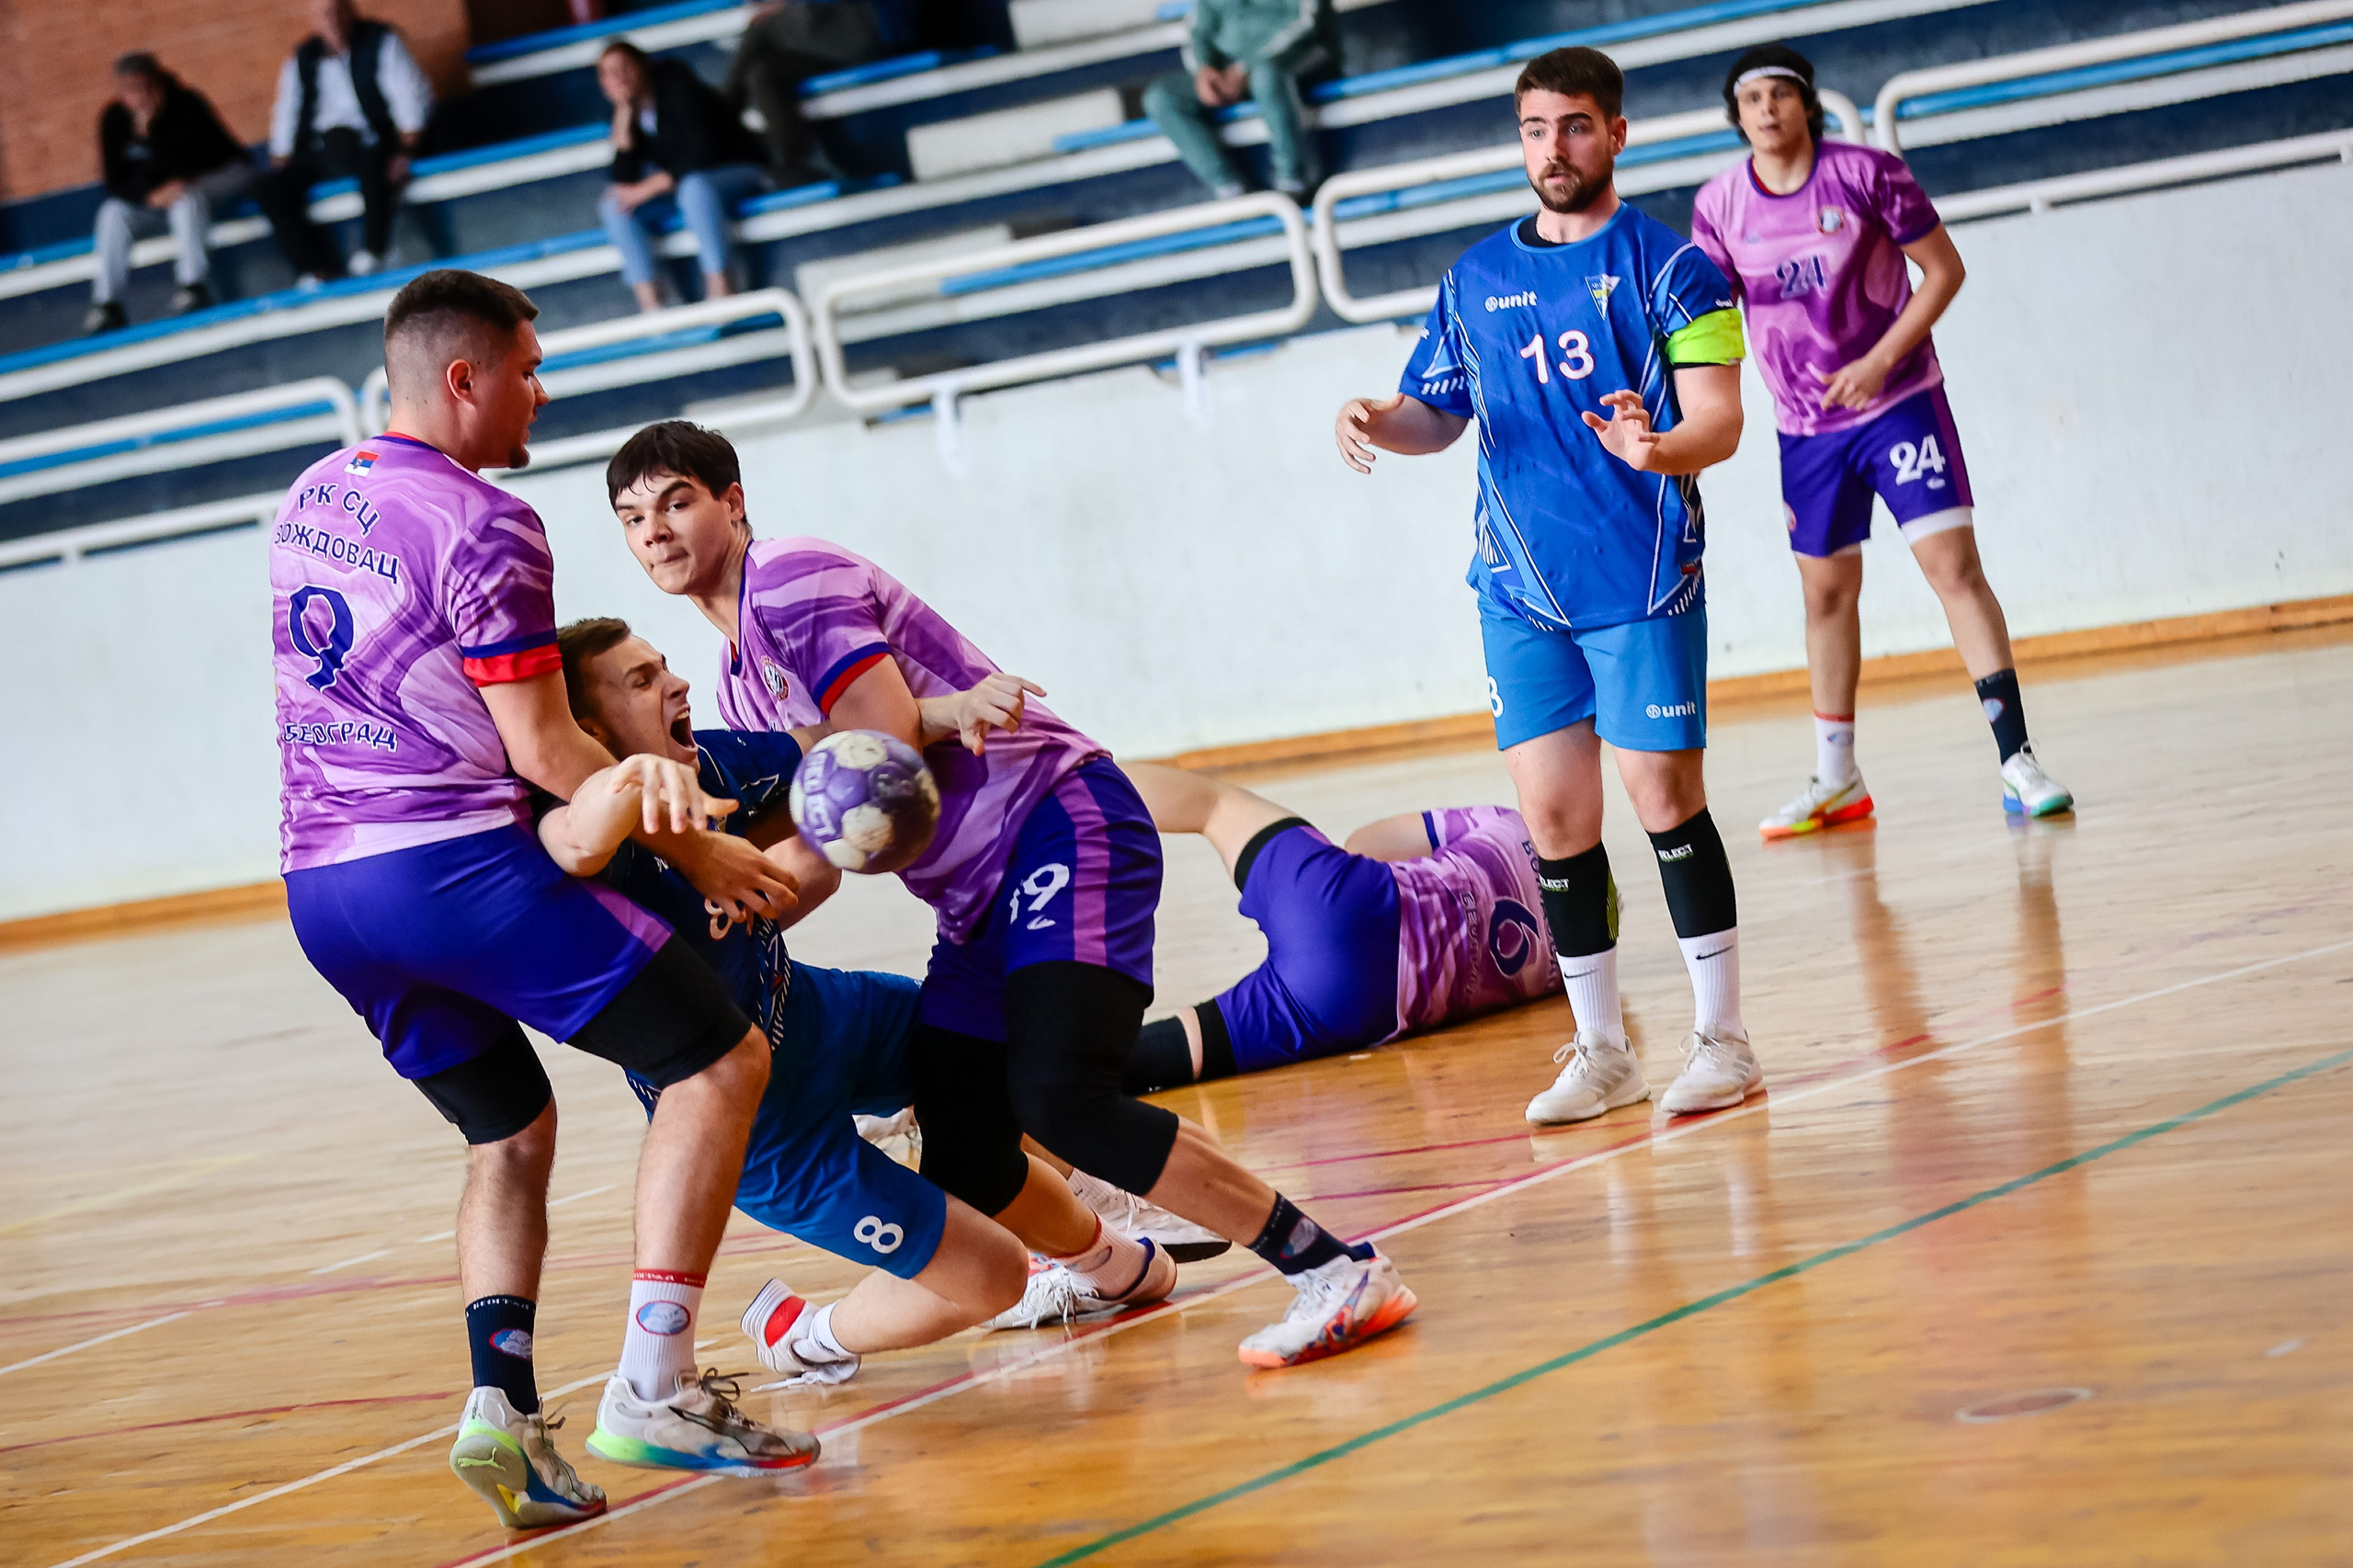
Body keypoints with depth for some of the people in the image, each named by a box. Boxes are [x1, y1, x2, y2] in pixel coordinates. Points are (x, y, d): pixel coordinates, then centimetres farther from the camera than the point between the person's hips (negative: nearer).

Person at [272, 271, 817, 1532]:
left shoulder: (311, 497, 14)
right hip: (451, 863, -9)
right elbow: (542, 751, -12)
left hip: (319, 882, 9)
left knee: (509, 1131, 22)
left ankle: (500, 1406, 2)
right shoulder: (481, 526, -11)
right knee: (720, 1061, -2)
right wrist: (697, 853, -1)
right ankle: (651, 1390, -10)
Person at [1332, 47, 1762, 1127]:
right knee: (1552, 813, 4)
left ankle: (1721, 1036, 6)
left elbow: (1720, 420, -9)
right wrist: (1377, 421, -1)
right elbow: (1438, 413, 21)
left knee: (1665, 797, -5)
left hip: (1642, 579, -4)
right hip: (1519, 589, 4)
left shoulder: (1669, 264, -2)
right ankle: (1601, 1050, 14)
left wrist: (1659, 449, -31)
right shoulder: (1475, 279, 13)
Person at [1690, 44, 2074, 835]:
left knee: (1955, 565, -14)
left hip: (1898, 401, -4)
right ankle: (1836, 781, 24)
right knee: (1827, 593, 12)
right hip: (1805, 427, 4)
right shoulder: (1719, 206, -2)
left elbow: (1945, 269, -8)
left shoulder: (1865, 172, -12)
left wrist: (1882, 360, -17)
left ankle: (2017, 759, -14)